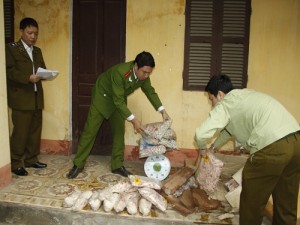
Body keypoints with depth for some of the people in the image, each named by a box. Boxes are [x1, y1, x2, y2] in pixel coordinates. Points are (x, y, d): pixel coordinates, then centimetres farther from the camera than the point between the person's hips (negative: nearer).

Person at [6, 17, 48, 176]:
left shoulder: (37, 51, 18)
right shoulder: (11, 48, -2)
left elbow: (42, 69, 14)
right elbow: (9, 71, -12)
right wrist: (28, 78, -24)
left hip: (36, 98, 6)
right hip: (21, 98, -6)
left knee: (35, 131, 10)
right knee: (20, 132, -3)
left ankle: (31, 159, 23)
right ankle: (16, 164, 9)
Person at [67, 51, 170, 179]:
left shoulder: (143, 75, -18)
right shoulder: (120, 72, -39)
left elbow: (150, 92, -2)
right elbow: (118, 100, -37)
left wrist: (162, 111, -10)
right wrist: (133, 120, -39)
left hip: (119, 100, 6)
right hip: (102, 96, -6)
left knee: (119, 131, 2)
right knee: (90, 130, -4)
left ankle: (117, 165, 13)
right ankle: (78, 165, 6)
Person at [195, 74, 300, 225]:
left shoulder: (226, 104, 3)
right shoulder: (242, 96, 28)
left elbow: (201, 134, -7)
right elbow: (230, 127, 42)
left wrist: (203, 148, 15)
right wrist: (213, 147, 48)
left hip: (273, 147, -9)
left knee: (252, 199, 11)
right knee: (286, 199, 23)